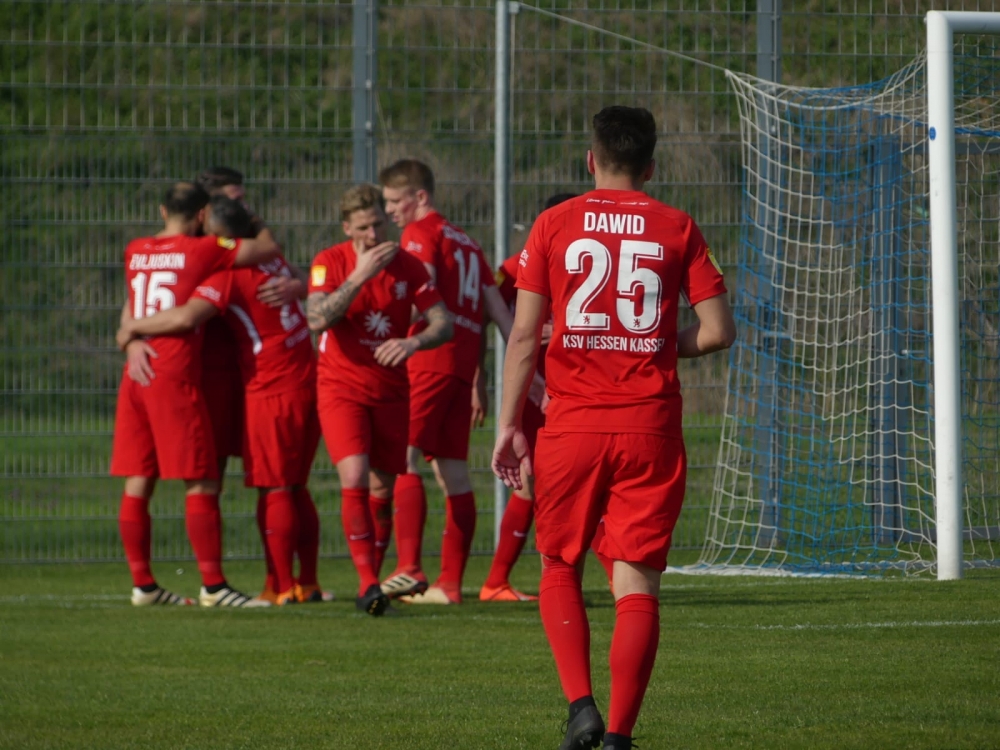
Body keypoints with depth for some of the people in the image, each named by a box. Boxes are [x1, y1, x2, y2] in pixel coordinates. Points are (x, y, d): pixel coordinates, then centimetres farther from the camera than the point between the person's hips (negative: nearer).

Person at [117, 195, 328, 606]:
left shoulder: (228, 274, -14)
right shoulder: (272, 260, 12)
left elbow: (186, 317, -27)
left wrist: (133, 327, -11)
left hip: (271, 391, -8)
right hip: (307, 383, 8)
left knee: (273, 491, -2)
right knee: (295, 488, 14)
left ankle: (281, 586, -2)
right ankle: (308, 583, 15)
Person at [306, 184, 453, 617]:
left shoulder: (408, 266, -2)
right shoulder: (330, 263, -9)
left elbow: (443, 323, -2)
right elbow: (317, 320, -24)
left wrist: (414, 342, -23)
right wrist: (359, 276, -28)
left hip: (391, 391, 3)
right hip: (342, 387, -3)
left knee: (382, 488, 7)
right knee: (355, 478, -20)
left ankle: (373, 574, 26)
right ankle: (367, 583, -21)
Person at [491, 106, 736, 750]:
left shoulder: (555, 225, 3)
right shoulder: (677, 229, 4)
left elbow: (525, 334, 0)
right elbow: (718, 331, 0)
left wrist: (509, 425, 4)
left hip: (572, 428, 0)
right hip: (651, 428, 0)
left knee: (560, 569, 15)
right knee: (637, 585, 1)